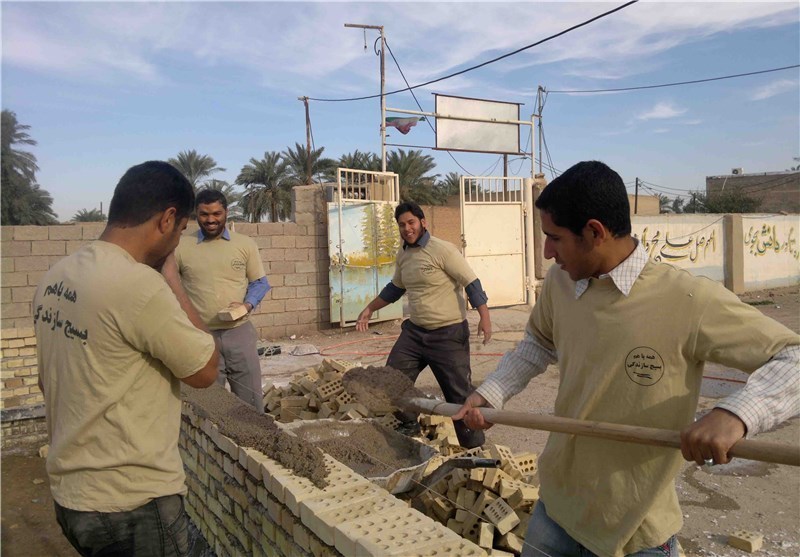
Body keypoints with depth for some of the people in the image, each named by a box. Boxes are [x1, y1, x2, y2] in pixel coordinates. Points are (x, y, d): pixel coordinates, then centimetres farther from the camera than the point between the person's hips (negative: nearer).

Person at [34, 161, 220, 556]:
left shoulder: (54, 279, 1)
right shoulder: (139, 285, -25)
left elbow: (49, 382, 12)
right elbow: (205, 371, -13)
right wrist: (172, 282, -9)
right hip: (132, 504, -8)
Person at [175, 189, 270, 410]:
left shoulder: (245, 244, 3)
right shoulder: (181, 246, 0)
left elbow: (259, 282, 7)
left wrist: (247, 305, -12)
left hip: (239, 332, 1)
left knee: (251, 400, 11)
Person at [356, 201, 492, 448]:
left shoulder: (442, 250, -13)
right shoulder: (403, 256, 9)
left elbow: (471, 283, -15)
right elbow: (395, 288, 25)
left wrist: (484, 317, -25)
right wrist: (369, 309, 25)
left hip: (448, 334, -7)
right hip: (414, 331, 7)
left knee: (459, 393, -1)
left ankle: (474, 447, 14)